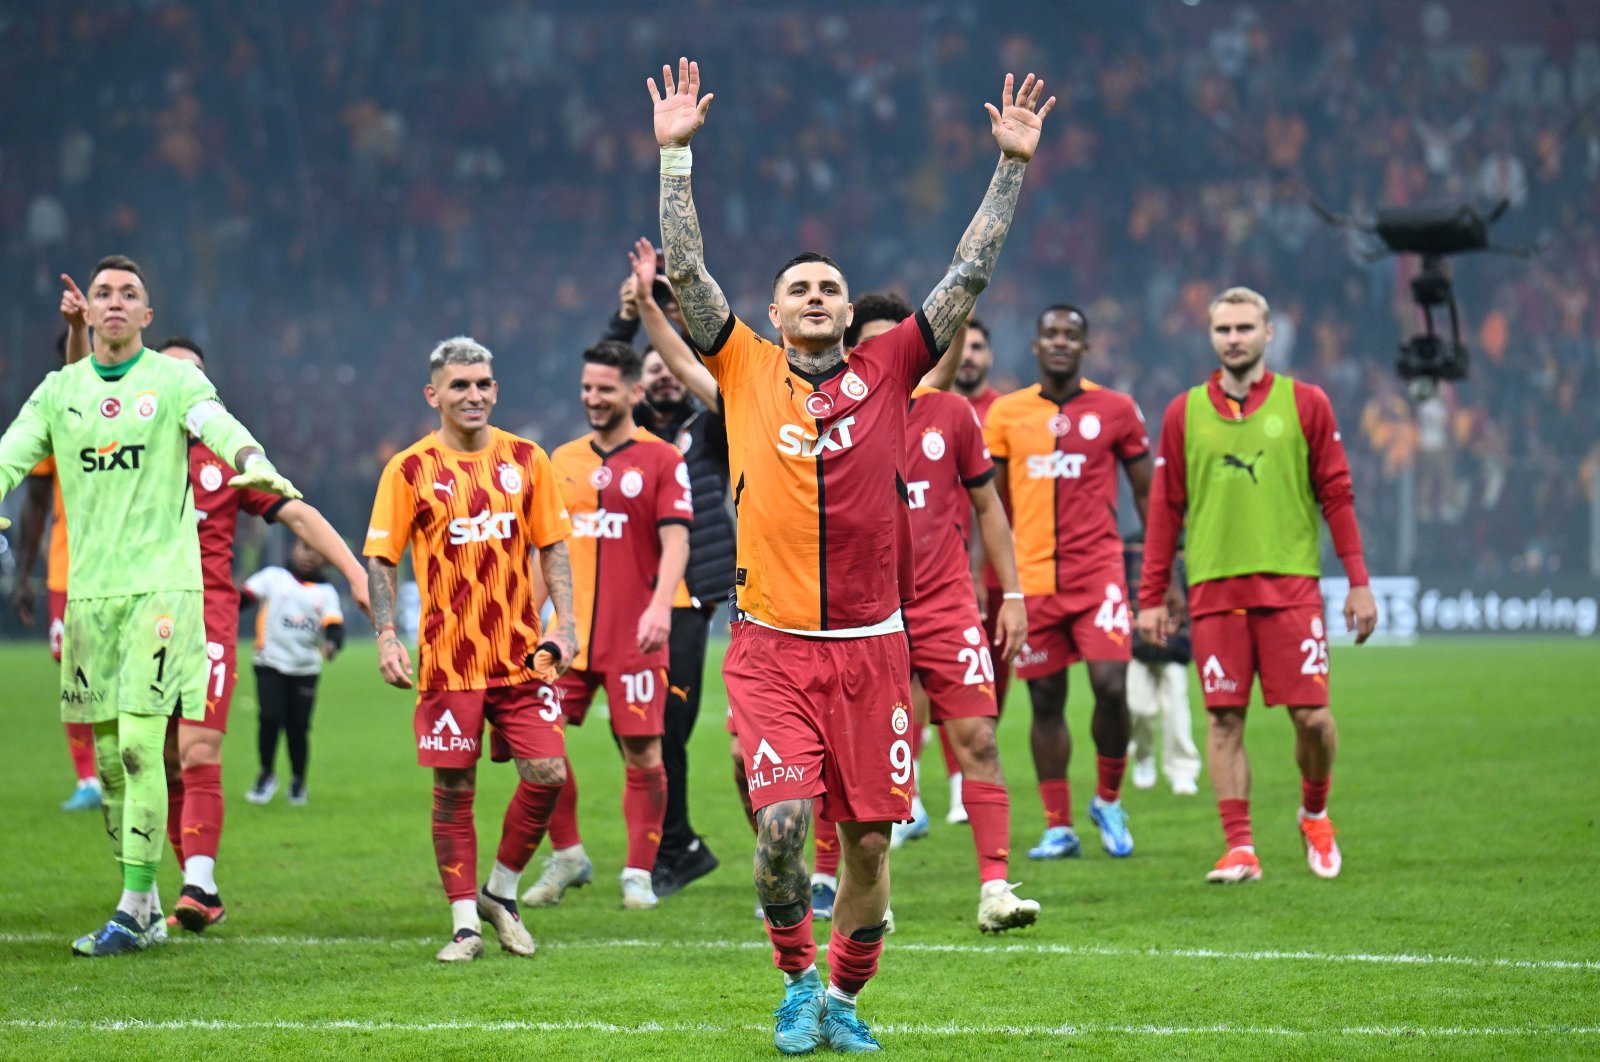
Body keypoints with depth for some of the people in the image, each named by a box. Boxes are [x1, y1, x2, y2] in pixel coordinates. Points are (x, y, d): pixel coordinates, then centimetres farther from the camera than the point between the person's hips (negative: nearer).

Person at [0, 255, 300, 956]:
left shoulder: (174, 380, 0)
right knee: (108, 759, 6)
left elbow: (218, 424, -18)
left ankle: (133, 913, -8)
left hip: (161, 583, -4)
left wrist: (254, 465, -40)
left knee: (138, 747, -11)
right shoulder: (59, 390, 12)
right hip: (88, 589, 4)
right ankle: (145, 906, 16)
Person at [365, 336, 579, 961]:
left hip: (521, 654, 2)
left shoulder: (524, 460, 6)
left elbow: (552, 547, 11)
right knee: (453, 790, 0)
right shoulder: (410, 470, -1)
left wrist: (563, 623, -1)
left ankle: (500, 892, 16)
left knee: (547, 774, -6)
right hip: (447, 660, -2)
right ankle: (466, 924, 11)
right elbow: (380, 559, -1)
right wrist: (386, 637, -13)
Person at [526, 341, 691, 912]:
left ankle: (639, 874, 6)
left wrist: (660, 607, -23)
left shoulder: (661, 460, -1)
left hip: (634, 634, -4)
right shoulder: (563, 460, 13)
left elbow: (675, 541, -9)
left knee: (643, 752, -3)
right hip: (569, 630, 4)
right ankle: (566, 856, 15)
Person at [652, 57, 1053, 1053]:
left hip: (872, 649, 1)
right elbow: (685, 269, 2)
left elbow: (968, 275, 7)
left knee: (869, 837, 3)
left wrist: (1015, 166, 4)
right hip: (773, 649, -1)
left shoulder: (886, 373, 6)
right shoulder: (747, 371, 5)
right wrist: (677, 152, -3)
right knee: (783, 817, -15)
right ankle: (797, 982, 7)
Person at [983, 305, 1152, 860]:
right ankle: (1058, 827, 13)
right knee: (1046, 701, 5)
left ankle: (1108, 800, 8)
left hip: (1098, 571, -2)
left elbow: (1147, 493, 9)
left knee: (1111, 686, -14)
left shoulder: (1116, 411, 3)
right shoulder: (1006, 414, 7)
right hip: (1031, 579, 2)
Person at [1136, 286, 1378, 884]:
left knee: (1311, 715, -5)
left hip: (1290, 584, -1)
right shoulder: (1185, 414, 9)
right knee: (1224, 719, -2)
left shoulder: (1305, 404, 6)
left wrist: (1359, 582, 1)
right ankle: (1239, 848, 2)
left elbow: (1336, 495, 6)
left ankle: (1315, 814, 22)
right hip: (1214, 587, 1)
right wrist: (1152, 597, 8)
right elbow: (1165, 511, 11)